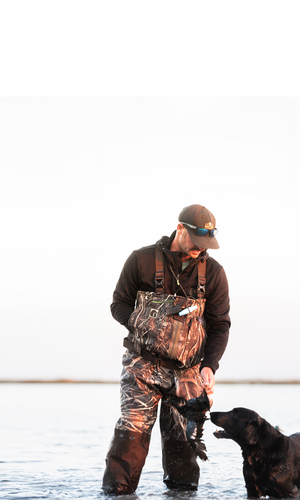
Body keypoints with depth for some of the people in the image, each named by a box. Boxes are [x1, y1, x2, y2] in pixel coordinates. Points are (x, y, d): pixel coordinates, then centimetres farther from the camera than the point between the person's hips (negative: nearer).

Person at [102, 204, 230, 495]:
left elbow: (220, 325, 5)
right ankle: (115, 491, -9)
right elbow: (119, 305, 5)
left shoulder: (213, 272, 2)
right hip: (143, 363, -2)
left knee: (184, 437, 1)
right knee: (133, 429, -14)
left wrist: (209, 366, -7)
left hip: (188, 370, 2)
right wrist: (143, 325, -12)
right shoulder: (142, 260, -3)